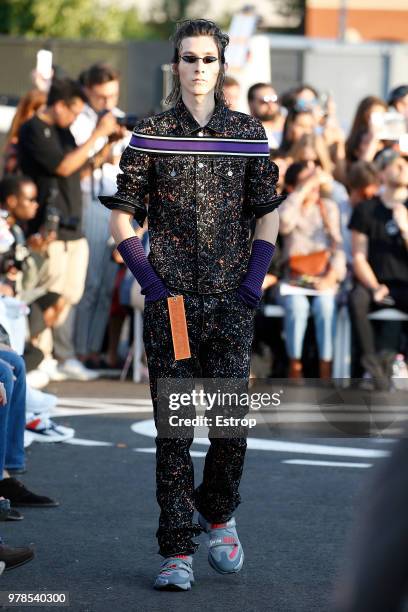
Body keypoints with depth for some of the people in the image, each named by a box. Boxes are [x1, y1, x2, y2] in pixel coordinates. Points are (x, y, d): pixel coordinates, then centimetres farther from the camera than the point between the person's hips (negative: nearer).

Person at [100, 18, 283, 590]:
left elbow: (268, 215, 11)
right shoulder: (151, 135, 3)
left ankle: (218, 515, 25)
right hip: (170, 301, -1)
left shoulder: (248, 132, 6)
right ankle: (177, 551, 4)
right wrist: (150, 280, -4)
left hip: (232, 302, 1)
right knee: (173, 427, -1)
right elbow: (121, 217, 5)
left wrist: (253, 283, 1)